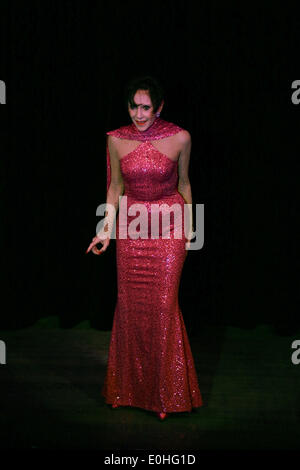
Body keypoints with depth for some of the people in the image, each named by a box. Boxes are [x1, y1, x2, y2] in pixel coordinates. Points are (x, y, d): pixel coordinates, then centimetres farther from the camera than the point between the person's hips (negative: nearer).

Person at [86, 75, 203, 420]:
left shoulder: (180, 138, -7)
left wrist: (189, 224, 7)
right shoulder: (116, 140, -2)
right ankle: (129, 385, 27)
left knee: (163, 304, -3)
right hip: (131, 226, 2)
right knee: (129, 303, 7)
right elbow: (116, 187, 7)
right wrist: (106, 230, 2)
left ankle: (166, 390, 16)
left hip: (169, 226, -2)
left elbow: (183, 182, 6)